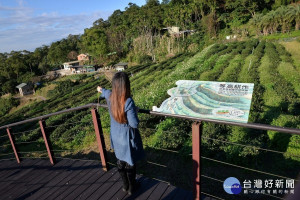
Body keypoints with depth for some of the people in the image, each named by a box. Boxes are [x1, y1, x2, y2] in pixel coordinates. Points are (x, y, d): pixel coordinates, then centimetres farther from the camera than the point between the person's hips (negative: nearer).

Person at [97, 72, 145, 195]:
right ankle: (131, 188, 37)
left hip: (116, 137, 6)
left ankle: (125, 186, 44)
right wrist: (135, 111, -8)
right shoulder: (128, 102, -30)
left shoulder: (109, 96, -11)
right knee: (130, 163, 16)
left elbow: (106, 92, 16)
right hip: (127, 138, -6)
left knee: (120, 161, 23)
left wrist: (101, 90, 40)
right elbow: (134, 124, -27)